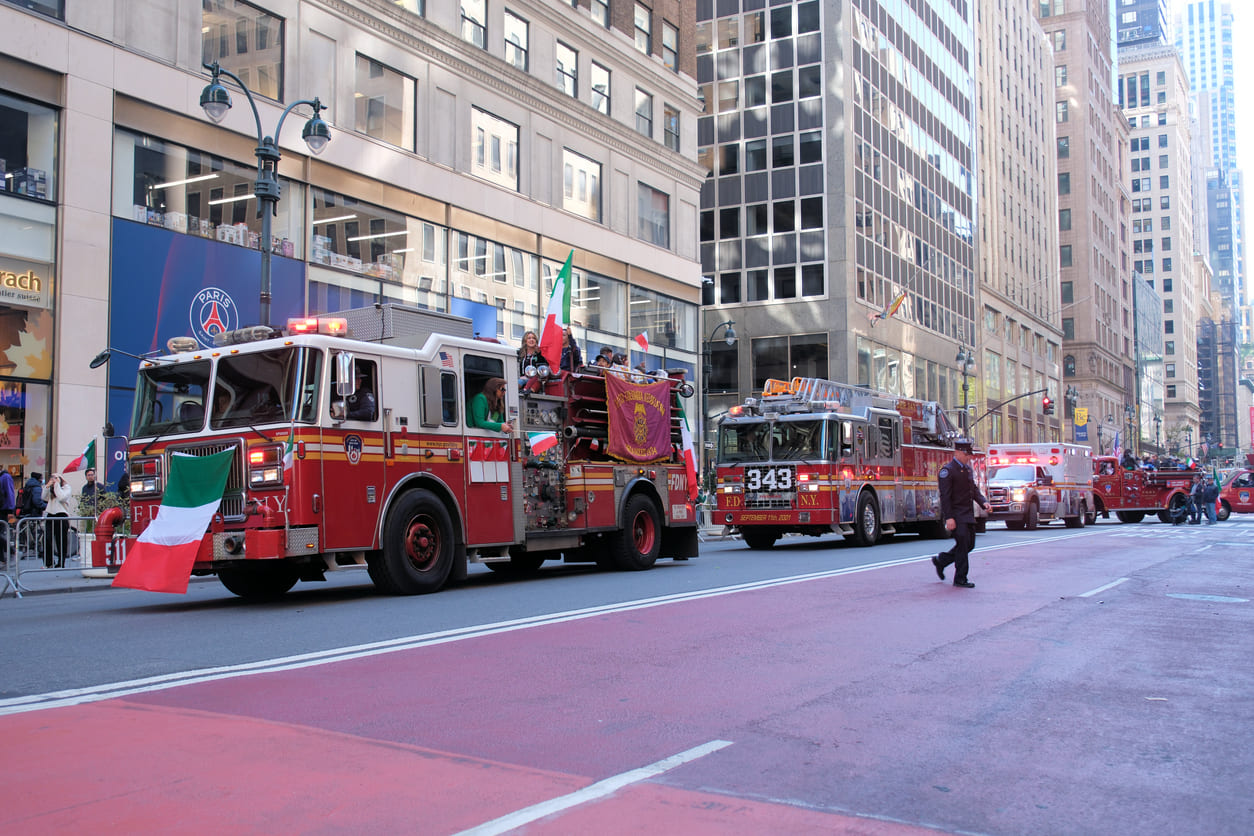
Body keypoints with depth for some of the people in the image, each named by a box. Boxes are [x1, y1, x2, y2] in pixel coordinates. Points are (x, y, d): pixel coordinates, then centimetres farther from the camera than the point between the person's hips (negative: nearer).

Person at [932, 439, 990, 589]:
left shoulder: (968, 469, 14)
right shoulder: (947, 470, -12)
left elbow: (974, 489, 21)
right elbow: (945, 496, -16)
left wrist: (983, 502, 2)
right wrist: (949, 518, -22)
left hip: (968, 515, 9)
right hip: (956, 515, -9)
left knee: (969, 544, 12)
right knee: (963, 544, -9)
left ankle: (941, 560, 28)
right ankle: (960, 578, 0)